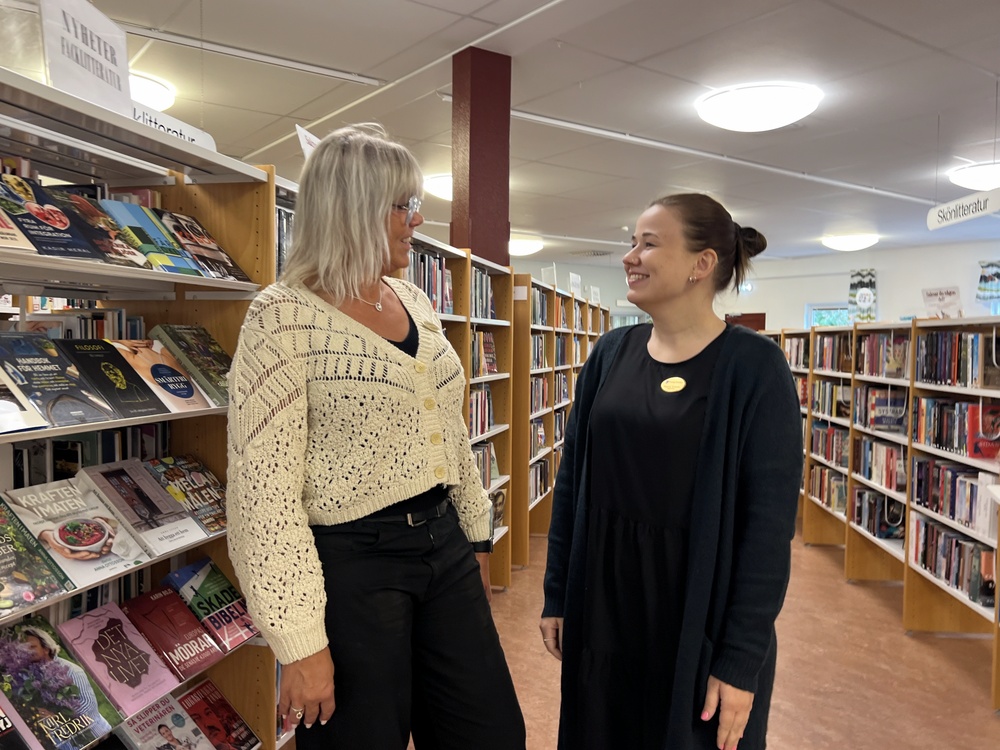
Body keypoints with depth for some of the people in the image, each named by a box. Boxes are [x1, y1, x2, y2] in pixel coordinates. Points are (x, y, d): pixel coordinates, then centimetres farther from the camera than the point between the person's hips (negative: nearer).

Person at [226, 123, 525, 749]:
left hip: (443, 541, 7)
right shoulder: (284, 316, -15)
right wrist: (301, 644, -16)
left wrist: (476, 534, 18)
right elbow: (265, 491, -17)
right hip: (351, 562, -6)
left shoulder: (416, 303, 7)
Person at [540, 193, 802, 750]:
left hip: (704, 623, -4)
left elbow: (770, 521, -14)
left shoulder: (754, 365, -12)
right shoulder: (612, 353, 1)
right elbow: (572, 481, 4)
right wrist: (557, 595, 5)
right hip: (603, 610, 4)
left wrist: (742, 659, -14)